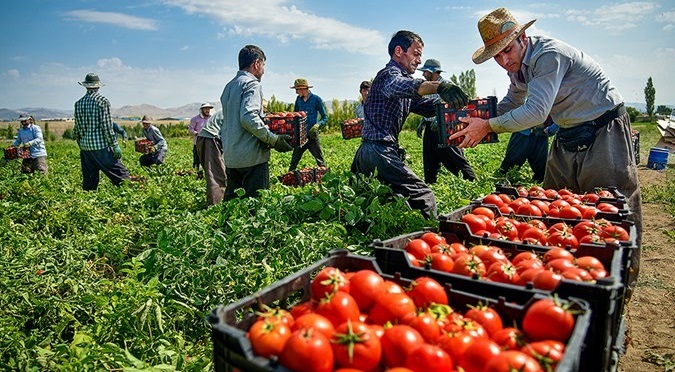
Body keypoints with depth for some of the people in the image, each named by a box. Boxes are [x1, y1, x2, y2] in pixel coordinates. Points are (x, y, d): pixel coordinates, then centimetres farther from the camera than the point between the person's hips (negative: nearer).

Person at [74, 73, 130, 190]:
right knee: (120, 173, -5)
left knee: (89, 181, 12)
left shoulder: (78, 103, 10)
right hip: (102, 145, -6)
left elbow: (76, 129, 13)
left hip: (85, 146, 6)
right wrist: (115, 145, -9)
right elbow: (107, 126, -13)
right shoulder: (103, 101, -8)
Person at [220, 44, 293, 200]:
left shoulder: (229, 86, 19)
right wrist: (274, 140, -19)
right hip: (251, 157, -9)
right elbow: (249, 117, -23)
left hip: (230, 157, 9)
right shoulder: (252, 84, -8)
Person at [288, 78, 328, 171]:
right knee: (294, 161, 11)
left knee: (320, 162, -2)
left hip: (312, 135, -4)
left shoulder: (316, 99, -6)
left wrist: (317, 125, -22)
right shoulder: (298, 99, 7)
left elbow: (325, 117, -4)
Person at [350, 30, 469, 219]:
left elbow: (425, 105, 12)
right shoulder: (389, 73, -4)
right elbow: (400, 85, -31)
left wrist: (450, 103, -8)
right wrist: (439, 86, -47)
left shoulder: (399, 76, 26)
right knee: (424, 197, -13)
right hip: (379, 151, -11)